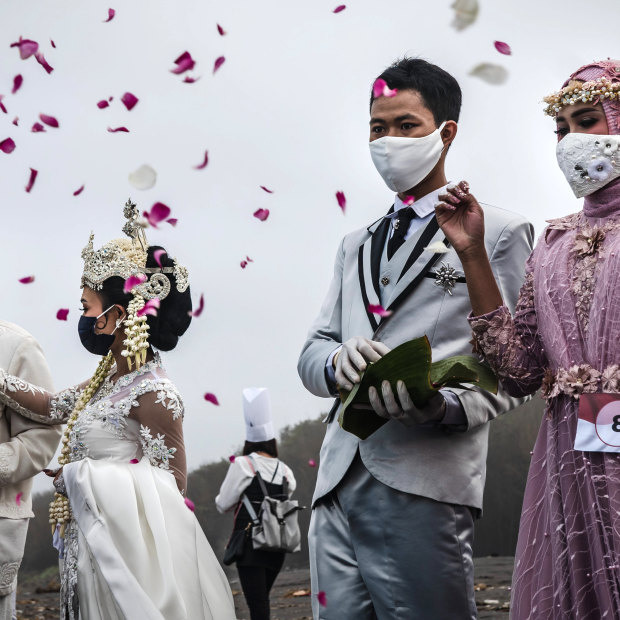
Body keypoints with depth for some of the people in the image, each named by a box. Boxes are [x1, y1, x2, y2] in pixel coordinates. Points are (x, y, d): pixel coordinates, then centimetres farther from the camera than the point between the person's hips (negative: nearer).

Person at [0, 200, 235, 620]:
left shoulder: (152, 393, -17)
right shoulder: (110, 380, 10)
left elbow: (170, 484, -16)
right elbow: (53, 408, 24)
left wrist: (83, 479, -14)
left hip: (129, 551, -9)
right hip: (92, 549, 9)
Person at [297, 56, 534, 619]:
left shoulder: (497, 231, 7)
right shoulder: (356, 246, 26)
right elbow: (311, 354, 18)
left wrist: (440, 403, -20)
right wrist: (338, 361, -7)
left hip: (424, 487, -5)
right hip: (337, 484, 6)